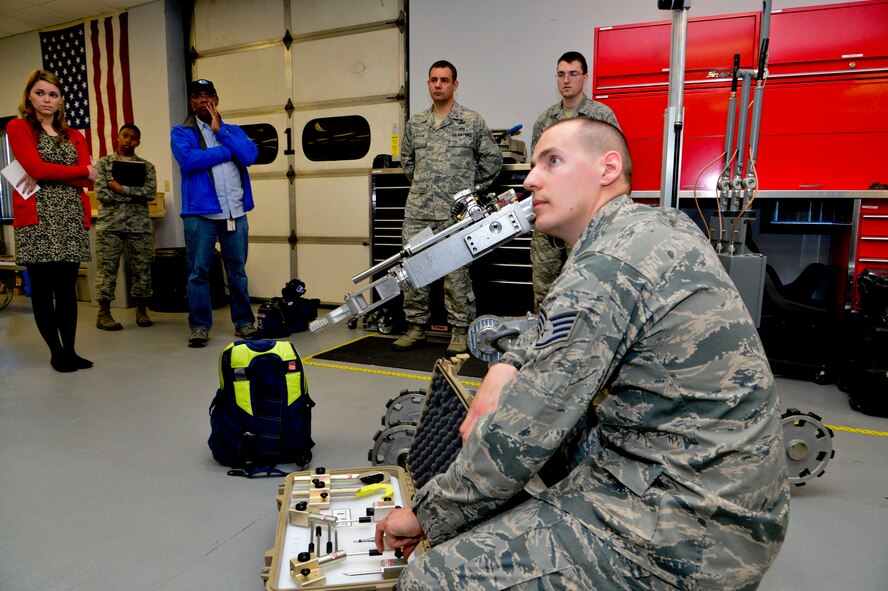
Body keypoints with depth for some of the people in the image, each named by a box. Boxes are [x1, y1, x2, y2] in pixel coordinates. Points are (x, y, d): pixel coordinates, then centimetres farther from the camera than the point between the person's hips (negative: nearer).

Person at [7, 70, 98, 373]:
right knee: (42, 287, -1)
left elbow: (88, 181, 4)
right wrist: (83, 171, 0)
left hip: (72, 217, 3)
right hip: (38, 217, -3)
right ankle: (56, 352, 7)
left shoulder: (75, 136, 18)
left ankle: (69, 350, 11)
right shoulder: (18, 127, 8)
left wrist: (45, 176, -8)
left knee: (68, 287, 3)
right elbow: (36, 168, -8)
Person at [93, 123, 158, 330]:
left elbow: (150, 191, -6)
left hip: (139, 225, 1)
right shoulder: (103, 163, 8)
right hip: (109, 224, -1)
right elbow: (101, 194, -4)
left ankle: (142, 310, 15)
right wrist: (135, 195, -7)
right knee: (107, 268, -1)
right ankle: (103, 313, 5)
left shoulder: (146, 166, 11)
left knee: (142, 268, 4)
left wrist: (121, 189, -10)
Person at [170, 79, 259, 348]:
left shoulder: (233, 131, 16)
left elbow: (250, 155, -4)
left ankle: (244, 321, 16)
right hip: (200, 212, -2)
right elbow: (189, 159, -13)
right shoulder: (181, 132, 8)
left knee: (237, 269, 8)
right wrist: (228, 151, -6)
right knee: (198, 271, 0)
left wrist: (220, 131, -6)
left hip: (235, 212, 2)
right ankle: (199, 326, 9)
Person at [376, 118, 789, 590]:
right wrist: (508, 365, -1)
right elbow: (565, 331, 18)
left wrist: (425, 514, -4)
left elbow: (519, 435, -19)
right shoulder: (664, 225, 7)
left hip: (686, 534, -10)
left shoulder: (606, 268, -22)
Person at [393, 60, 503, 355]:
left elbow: (493, 158, 7)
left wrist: (473, 188, 6)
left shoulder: (472, 121, 3)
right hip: (417, 212, 4)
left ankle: (460, 332, 11)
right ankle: (416, 328, 19)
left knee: (457, 274, -1)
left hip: (455, 213, -4)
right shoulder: (415, 123, 14)